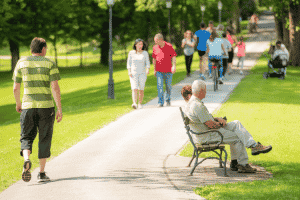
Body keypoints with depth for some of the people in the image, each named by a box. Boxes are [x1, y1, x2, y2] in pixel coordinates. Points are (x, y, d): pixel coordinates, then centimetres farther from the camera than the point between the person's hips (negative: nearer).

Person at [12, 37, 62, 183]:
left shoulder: (21, 63, 5)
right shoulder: (49, 64, -2)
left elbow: (15, 88, 7)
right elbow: (55, 88, -10)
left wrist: (18, 103, 24)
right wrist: (59, 109, -6)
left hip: (28, 106, 1)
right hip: (46, 106, -1)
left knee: (26, 137, 10)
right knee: (44, 139, 9)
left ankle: (26, 160, -20)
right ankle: (41, 173, 10)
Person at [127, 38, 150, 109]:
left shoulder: (145, 53, 1)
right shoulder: (131, 53, 2)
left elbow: (147, 63, 1)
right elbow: (129, 63, 5)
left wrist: (148, 70, -18)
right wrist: (129, 72, -7)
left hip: (142, 73, 1)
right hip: (133, 73, -1)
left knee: (141, 90, 0)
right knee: (135, 89, -16)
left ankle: (140, 104, 14)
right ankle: (134, 103, -28)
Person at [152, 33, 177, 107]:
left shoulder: (169, 46, -4)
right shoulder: (155, 47, 4)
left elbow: (173, 57, -4)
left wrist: (174, 66, -18)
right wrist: (154, 69, 14)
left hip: (168, 70, -1)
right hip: (159, 71, 1)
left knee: (168, 86, 8)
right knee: (159, 86, -10)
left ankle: (168, 100, 28)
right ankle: (161, 102, -8)